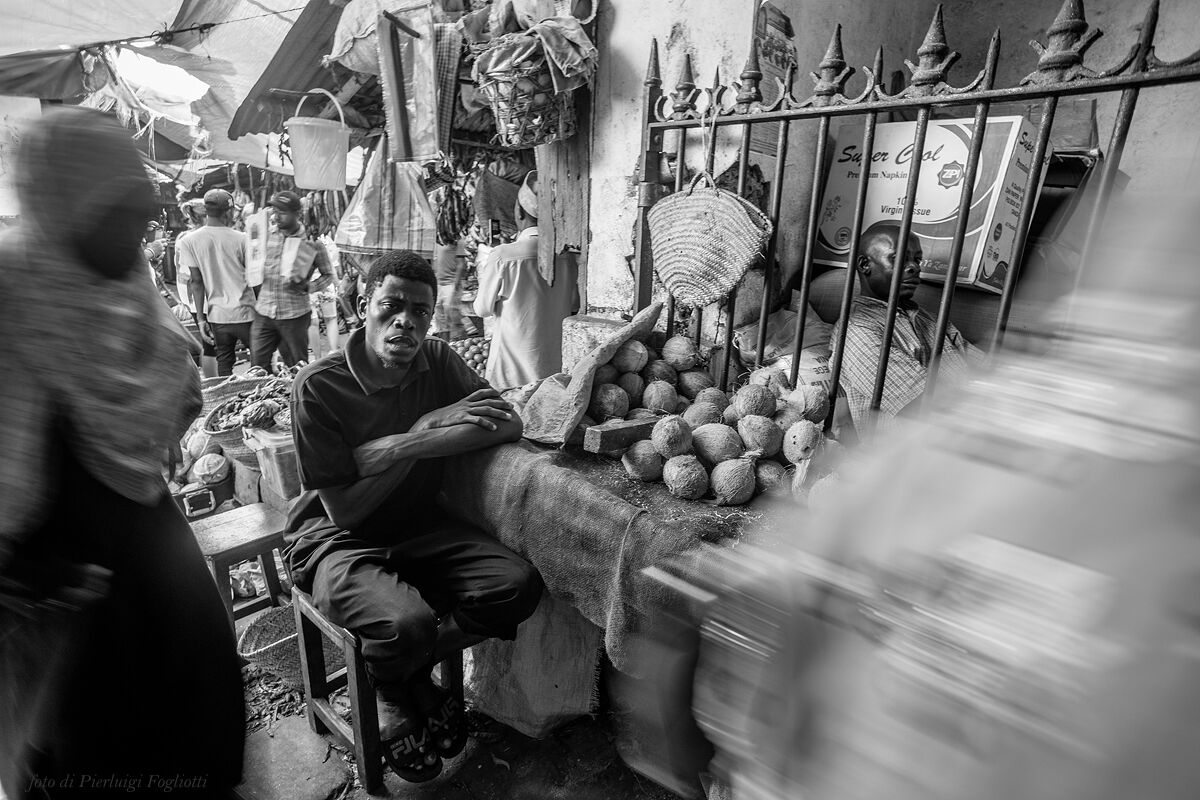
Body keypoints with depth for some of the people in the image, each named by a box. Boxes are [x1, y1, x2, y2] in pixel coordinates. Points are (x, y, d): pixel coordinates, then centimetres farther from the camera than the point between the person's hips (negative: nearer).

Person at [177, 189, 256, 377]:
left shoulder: (190, 241, -1)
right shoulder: (241, 239, -6)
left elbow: (196, 281, -2)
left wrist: (200, 318, 1)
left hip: (217, 314, 3)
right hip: (244, 312, -2)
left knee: (224, 362, 13)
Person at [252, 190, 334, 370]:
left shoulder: (311, 242, -4)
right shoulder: (266, 235, 5)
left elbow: (328, 274, 3)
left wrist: (308, 287, -13)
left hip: (294, 315, -3)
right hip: (263, 314, 3)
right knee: (257, 368, 4)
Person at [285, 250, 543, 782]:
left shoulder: (437, 360, -2)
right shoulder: (318, 386, -17)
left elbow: (509, 424, -14)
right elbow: (343, 509, -16)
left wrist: (399, 449, -23)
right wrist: (424, 431, -22)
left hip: (418, 528, 5)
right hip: (337, 540, -4)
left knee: (518, 585, -18)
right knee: (407, 622, -33)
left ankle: (413, 671, 9)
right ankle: (389, 696, 8)